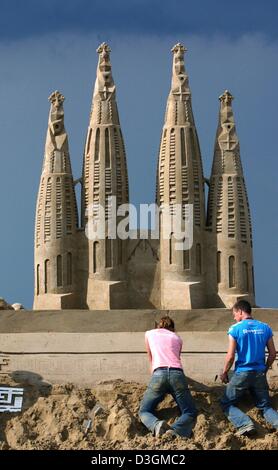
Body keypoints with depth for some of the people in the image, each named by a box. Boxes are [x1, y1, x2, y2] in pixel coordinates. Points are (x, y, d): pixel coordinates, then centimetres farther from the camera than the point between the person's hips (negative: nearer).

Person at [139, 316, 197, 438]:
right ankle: (175, 430, -27)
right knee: (190, 413, 8)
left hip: (159, 374, -1)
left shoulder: (149, 334, 25)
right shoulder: (177, 338, 26)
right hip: (177, 373, 1)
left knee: (144, 411, 10)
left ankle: (157, 424, -26)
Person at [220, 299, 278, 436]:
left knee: (226, 403, 8)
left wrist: (224, 373, 5)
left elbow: (230, 356, -10)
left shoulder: (235, 329, -9)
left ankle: (245, 423, -18)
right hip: (260, 374, 4)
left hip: (242, 373, -4)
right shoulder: (265, 328, 3)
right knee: (265, 406, 13)